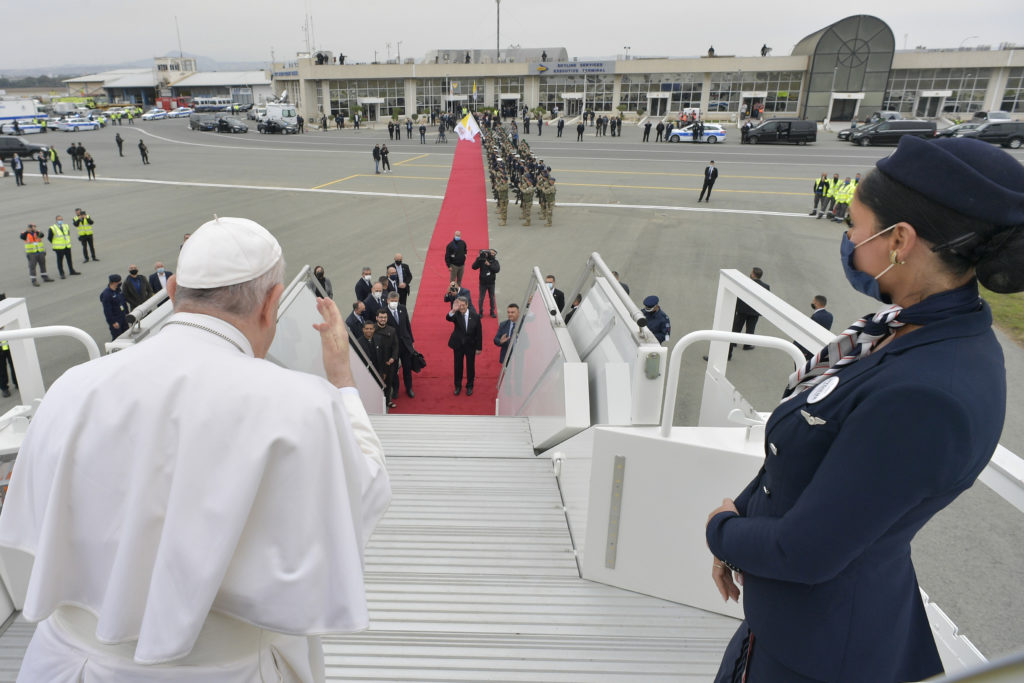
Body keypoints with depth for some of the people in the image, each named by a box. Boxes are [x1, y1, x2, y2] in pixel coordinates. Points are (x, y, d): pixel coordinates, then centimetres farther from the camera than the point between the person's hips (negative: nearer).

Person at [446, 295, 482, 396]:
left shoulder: (475, 316, -12)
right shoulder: (456, 314, -13)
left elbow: (479, 332, -6)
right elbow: (448, 318, -36)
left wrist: (479, 347, -4)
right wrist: (453, 310, -56)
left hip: (471, 345, 0)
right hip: (458, 345, 0)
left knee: (470, 366, 12)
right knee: (458, 366, 13)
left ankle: (469, 386, 31)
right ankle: (458, 386, 31)